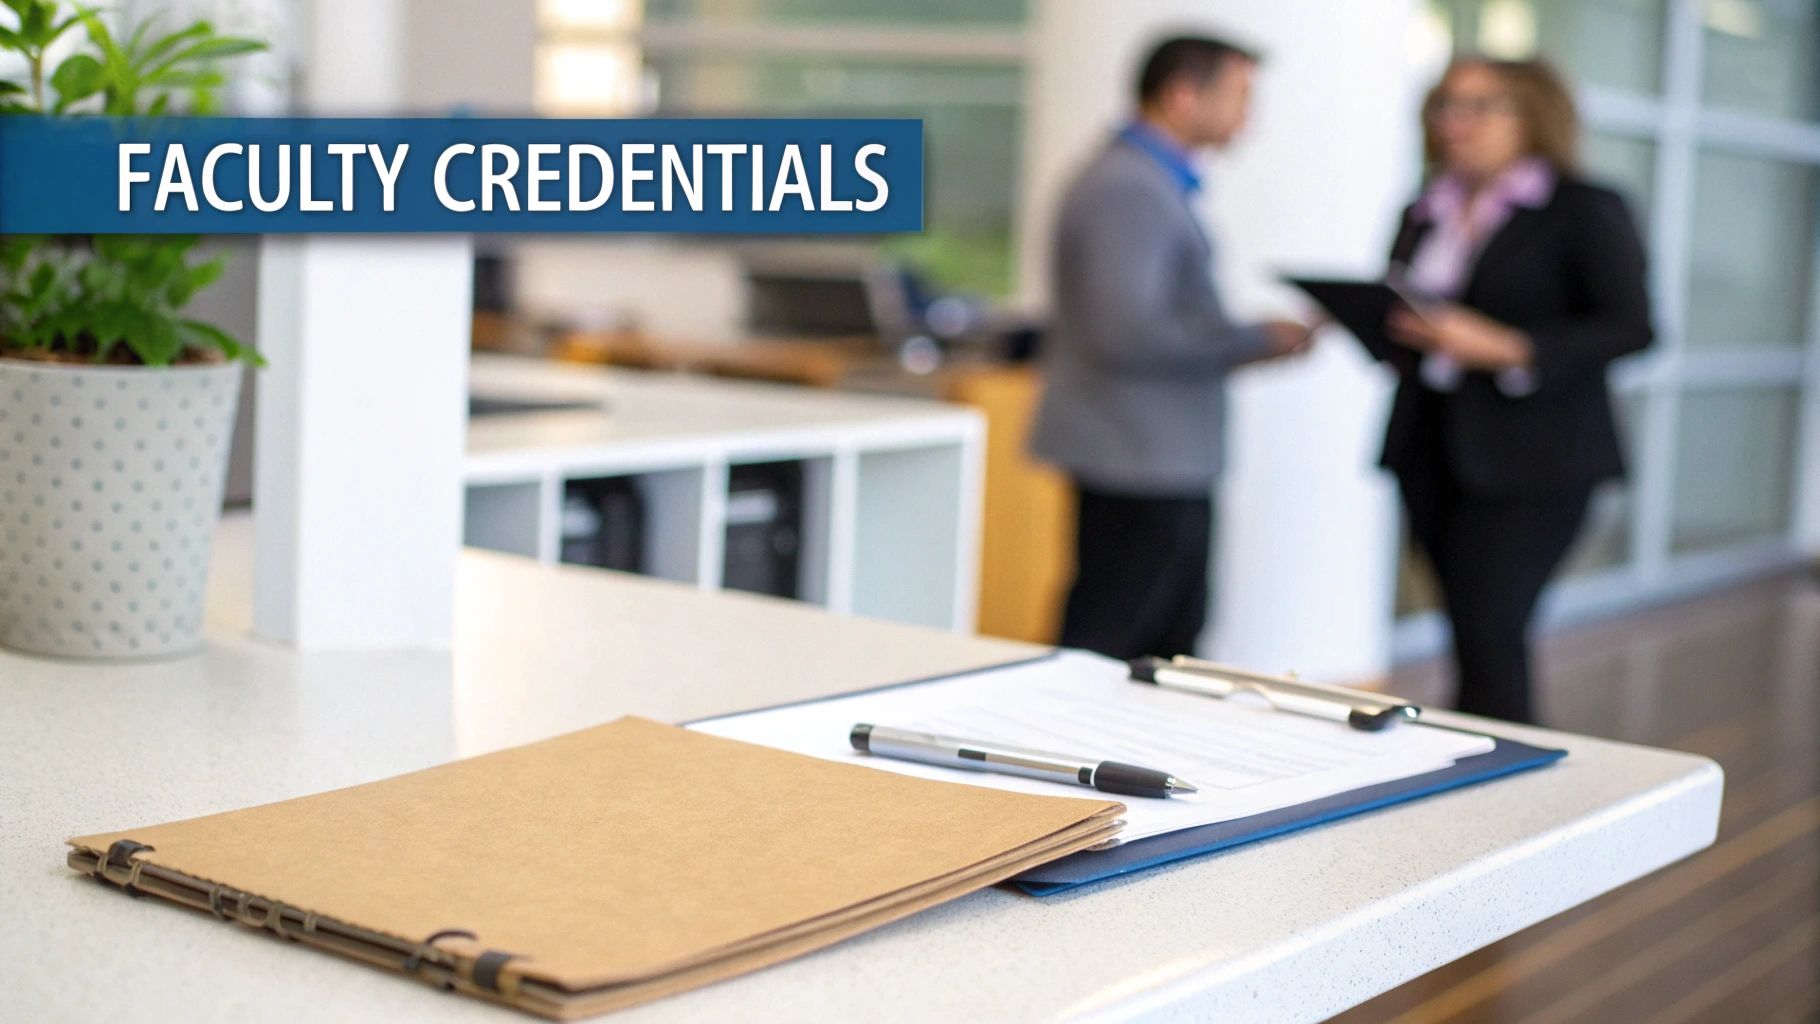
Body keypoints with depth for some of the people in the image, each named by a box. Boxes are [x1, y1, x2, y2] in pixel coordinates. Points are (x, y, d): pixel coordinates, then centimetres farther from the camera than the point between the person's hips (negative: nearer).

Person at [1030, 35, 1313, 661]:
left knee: (1169, 649, 16)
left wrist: (1247, 340, 11)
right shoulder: (1129, 189, -19)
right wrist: (1257, 341, -18)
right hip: (1140, 465, -11)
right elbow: (1126, 333, -26)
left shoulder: (1149, 182, 15)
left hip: (1163, 462, 11)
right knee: (1100, 655, -4)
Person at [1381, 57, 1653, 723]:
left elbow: (1629, 327, -11)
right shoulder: (1424, 215, 14)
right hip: (1432, 455, 6)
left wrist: (1504, 349, -19)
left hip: (1532, 463, -6)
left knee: (1489, 635, -12)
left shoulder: (1587, 210, -3)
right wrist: (1378, 323, -3)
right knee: (1473, 637, 9)